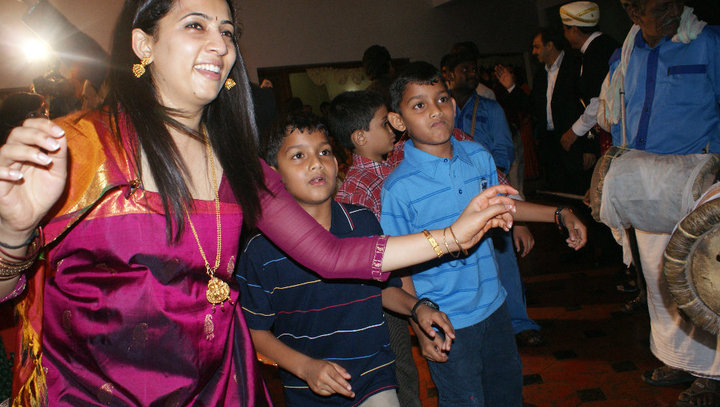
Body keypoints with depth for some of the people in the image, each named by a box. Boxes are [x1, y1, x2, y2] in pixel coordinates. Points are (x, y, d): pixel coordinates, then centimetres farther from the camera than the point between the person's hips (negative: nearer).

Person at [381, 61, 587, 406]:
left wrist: (559, 215, 15)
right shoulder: (398, 189, -19)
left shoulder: (479, 157, -2)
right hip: (447, 324, -5)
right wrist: (422, 330, -14)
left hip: (493, 305, 6)